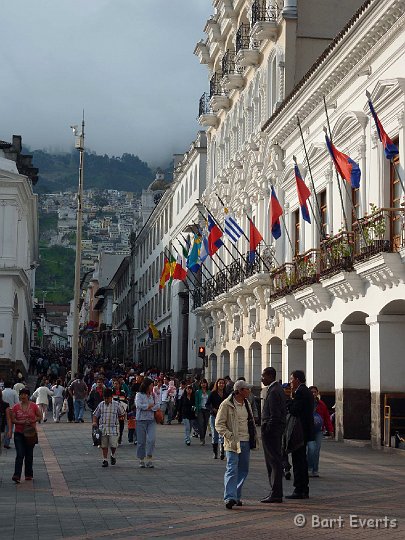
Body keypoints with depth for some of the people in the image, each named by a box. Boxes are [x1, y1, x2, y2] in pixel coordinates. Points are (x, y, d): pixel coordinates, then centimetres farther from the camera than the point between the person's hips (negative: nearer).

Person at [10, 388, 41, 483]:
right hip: (19, 433, -1)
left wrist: (32, 421, -12)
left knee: (29, 455, 10)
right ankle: (17, 476, -16)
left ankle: (29, 475, 21)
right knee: (20, 454, -12)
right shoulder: (16, 407, 0)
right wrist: (22, 422, -17)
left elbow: (39, 416, 6)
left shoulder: (33, 406, -1)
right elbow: (13, 420, -1)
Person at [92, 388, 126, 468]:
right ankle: (105, 460, 15)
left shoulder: (117, 404, 0)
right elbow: (95, 414, 13)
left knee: (113, 445, -6)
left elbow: (122, 413, 11)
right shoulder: (101, 405, 6)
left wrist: (115, 417, 4)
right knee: (104, 445, 5)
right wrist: (94, 422, -3)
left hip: (113, 428, -2)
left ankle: (113, 455, 23)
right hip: (102, 428, 2)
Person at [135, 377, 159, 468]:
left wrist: (148, 407, -10)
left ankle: (149, 459, -7)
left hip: (151, 420, 3)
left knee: (151, 439, -12)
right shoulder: (139, 395, -1)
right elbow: (139, 405, -16)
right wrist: (151, 405, -8)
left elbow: (157, 406, 5)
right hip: (141, 420, -3)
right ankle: (141, 460, 13)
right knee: (141, 441, 2)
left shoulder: (153, 395, 11)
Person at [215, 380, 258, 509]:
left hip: (246, 441, 7)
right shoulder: (226, 404, -9)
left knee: (243, 470, 9)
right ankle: (229, 498, -19)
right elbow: (219, 424, -9)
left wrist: (254, 437, 14)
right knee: (232, 469, -14)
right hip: (233, 443, -7)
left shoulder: (247, 404, 13)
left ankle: (236, 496, 19)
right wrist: (230, 436, -18)